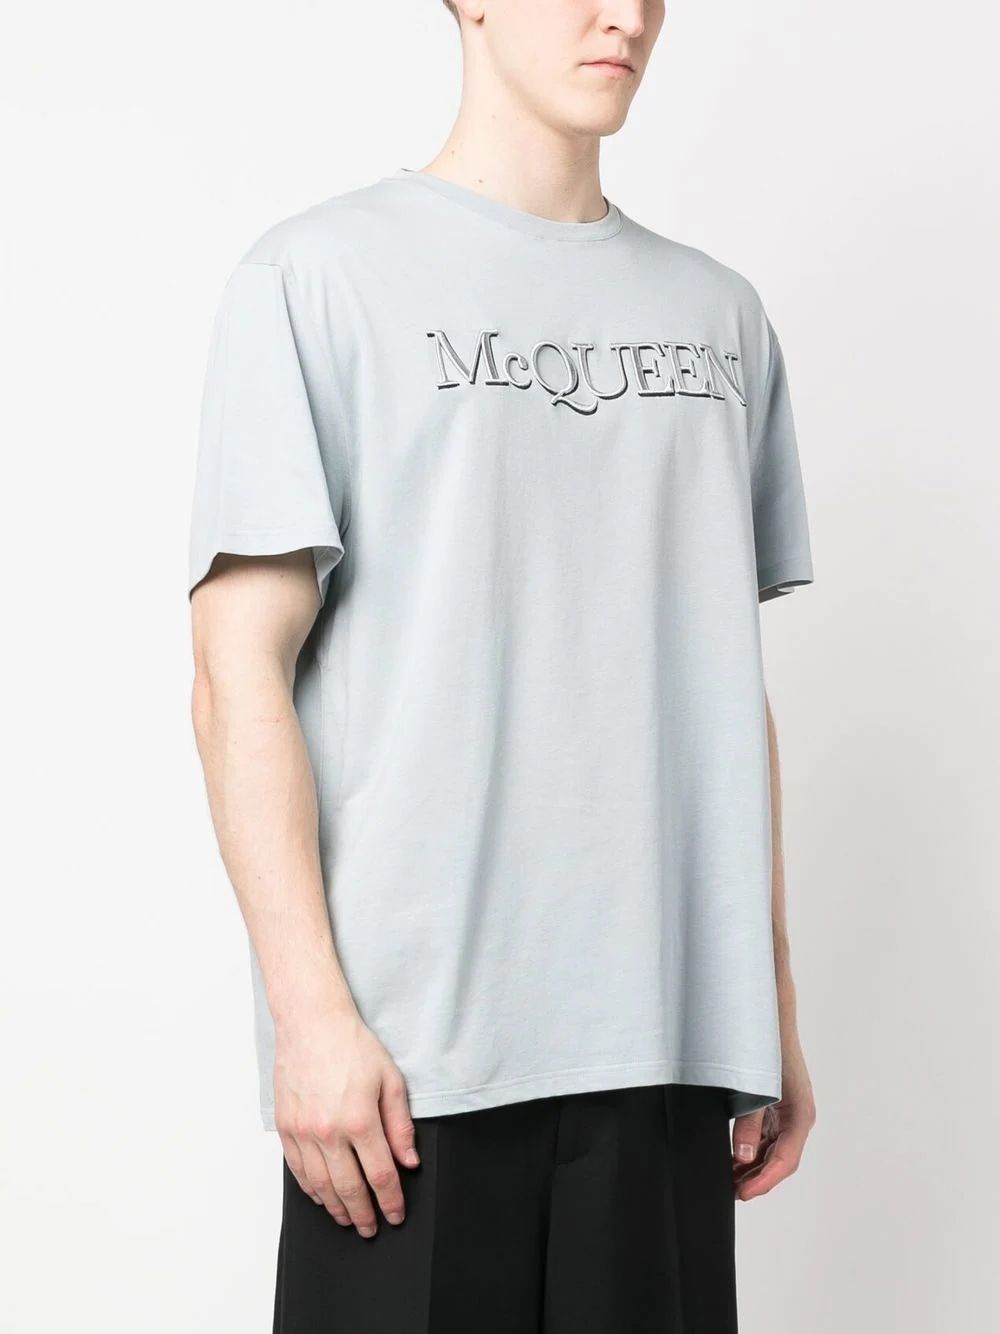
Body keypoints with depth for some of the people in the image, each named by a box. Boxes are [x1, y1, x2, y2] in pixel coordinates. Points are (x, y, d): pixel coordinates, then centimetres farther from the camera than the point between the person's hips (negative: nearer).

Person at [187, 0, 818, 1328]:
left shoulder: (719, 313, 14)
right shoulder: (321, 275, -1)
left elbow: (728, 684, 14)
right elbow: (241, 672, -5)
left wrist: (775, 1010, 11)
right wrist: (312, 1010, -12)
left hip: (668, 1037, 4)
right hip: (410, 1049, -4)